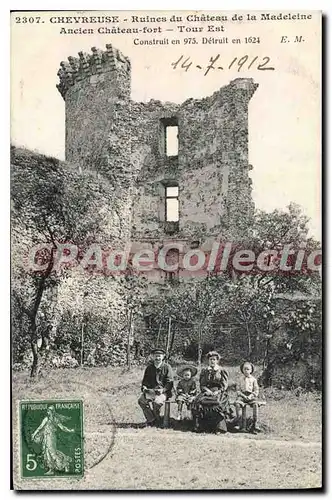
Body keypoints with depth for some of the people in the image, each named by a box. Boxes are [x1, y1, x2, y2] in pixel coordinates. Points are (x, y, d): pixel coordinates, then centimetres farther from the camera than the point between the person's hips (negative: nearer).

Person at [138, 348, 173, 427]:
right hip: (150, 391, 4)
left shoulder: (167, 367, 2)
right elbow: (145, 380, 22)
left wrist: (163, 390, -17)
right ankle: (151, 419, -13)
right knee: (141, 400, -25)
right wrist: (144, 387, 0)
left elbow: (170, 382, -1)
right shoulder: (149, 367, 14)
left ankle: (157, 420, -8)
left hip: (163, 391, -4)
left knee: (157, 402, -34)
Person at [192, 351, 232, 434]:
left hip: (219, 392, -2)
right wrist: (208, 390, -9)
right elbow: (202, 384, 11)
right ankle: (199, 426, -22)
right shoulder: (204, 371, 17)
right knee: (198, 401, -28)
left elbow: (225, 385, 3)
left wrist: (217, 392, -12)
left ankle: (219, 428, -30)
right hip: (207, 392, 3)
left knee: (218, 403, -35)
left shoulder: (222, 371, 10)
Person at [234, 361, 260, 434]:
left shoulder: (253, 379, 10)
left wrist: (251, 396, -10)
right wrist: (243, 395, -8)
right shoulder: (240, 379, 12)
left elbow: (256, 390, 7)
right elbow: (238, 389, 9)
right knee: (237, 403, -30)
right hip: (242, 395, 1)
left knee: (255, 404, -31)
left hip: (251, 396, -1)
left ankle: (254, 424, -26)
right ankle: (239, 423, -27)